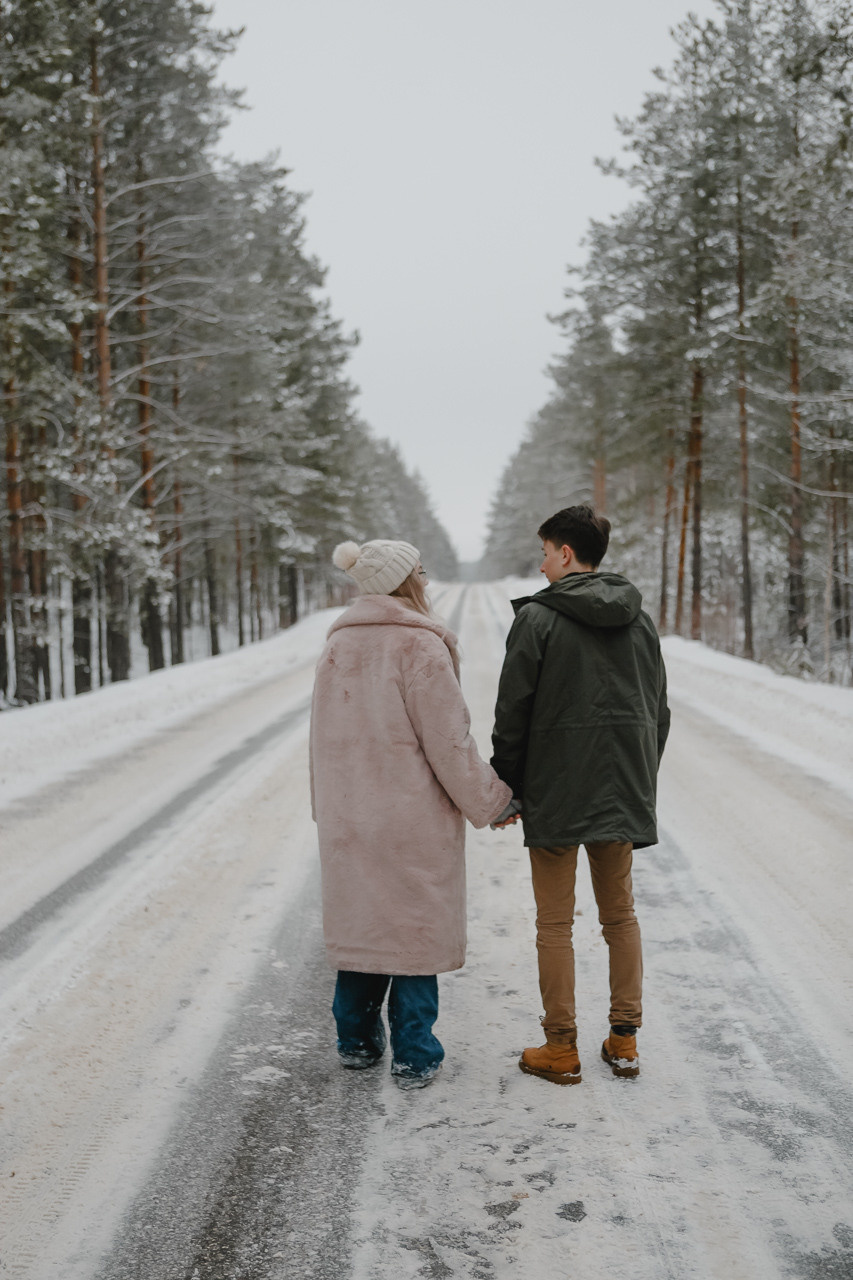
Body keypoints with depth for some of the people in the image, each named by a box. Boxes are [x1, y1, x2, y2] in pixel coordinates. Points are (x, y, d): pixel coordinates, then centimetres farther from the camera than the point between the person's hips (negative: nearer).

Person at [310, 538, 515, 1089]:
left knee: (360, 919, 16)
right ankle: (414, 1057, 11)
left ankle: (357, 1041, 26)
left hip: (348, 816, 6)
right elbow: (448, 741, -14)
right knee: (415, 925, 4)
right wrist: (492, 800, -3)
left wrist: (327, 806, 20)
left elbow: (324, 736, 12)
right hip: (414, 816, -6)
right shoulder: (420, 646, -14)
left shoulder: (338, 646, 6)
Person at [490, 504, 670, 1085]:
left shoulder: (538, 617, -10)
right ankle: (625, 1039, 20)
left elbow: (513, 713, -10)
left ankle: (562, 1049, 11)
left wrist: (506, 788, 1)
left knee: (555, 923, 4)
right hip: (624, 794, 5)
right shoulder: (641, 619, 8)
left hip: (555, 796, -5)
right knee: (620, 914, 16)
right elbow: (659, 711, 12)